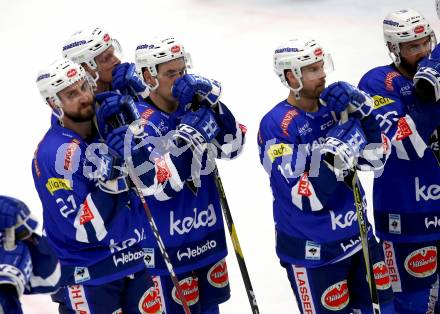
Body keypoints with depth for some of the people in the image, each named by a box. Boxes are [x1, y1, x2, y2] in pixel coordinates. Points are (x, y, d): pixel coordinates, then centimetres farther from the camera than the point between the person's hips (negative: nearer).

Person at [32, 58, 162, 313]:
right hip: (89, 276, -6)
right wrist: (109, 177, -31)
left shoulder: (113, 128, 1)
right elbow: (84, 230, -23)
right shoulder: (51, 154, -18)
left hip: (138, 261, 6)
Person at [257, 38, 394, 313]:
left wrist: (362, 111, -11)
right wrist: (334, 159, -34)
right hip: (312, 252, -6)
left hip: (357, 236, 6)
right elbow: (305, 198, -24)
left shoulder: (334, 105, 0)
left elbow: (377, 157, 1)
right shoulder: (276, 125, -19)